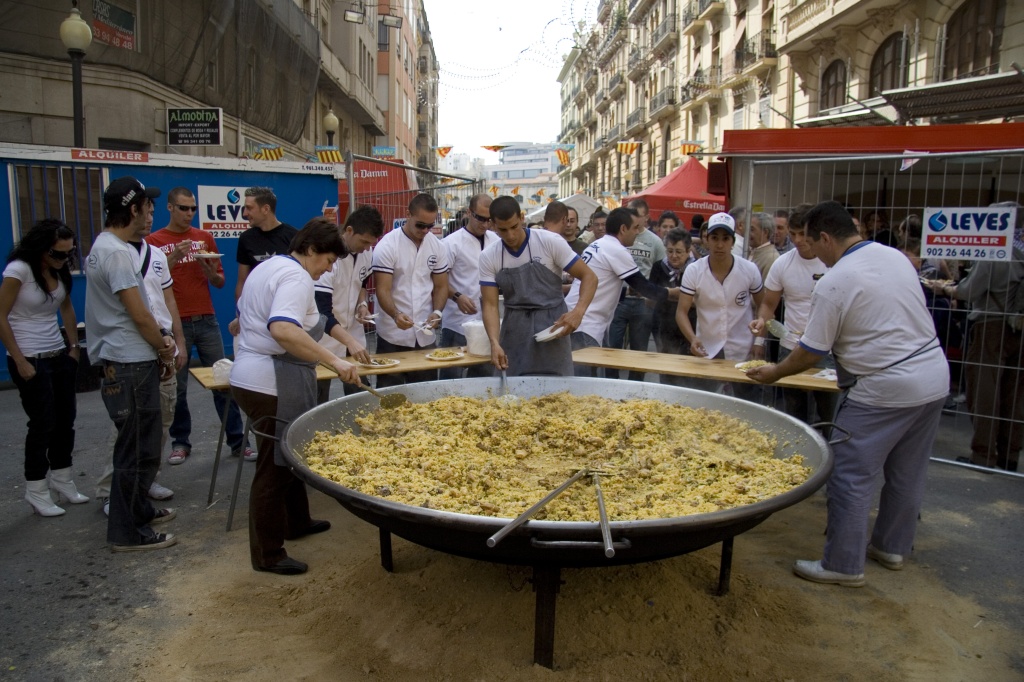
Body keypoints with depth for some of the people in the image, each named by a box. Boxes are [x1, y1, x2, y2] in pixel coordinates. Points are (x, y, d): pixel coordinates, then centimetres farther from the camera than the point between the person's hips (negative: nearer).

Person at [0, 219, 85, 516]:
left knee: (66, 419, 11)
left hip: (59, 355, 7)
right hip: (30, 359, -6)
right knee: (43, 423, -1)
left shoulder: (60, 269, 2)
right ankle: (36, 491, 13)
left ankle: (61, 479, 26)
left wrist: (74, 346, 10)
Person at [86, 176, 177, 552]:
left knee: (141, 445, 22)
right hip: (131, 366, -11)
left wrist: (160, 338, 3)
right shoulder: (116, 252, -19)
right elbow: (139, 314, -19)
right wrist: (165, 351, -4)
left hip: (130, 362, 11)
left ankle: (138, 509, 37)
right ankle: (127, 532, 10)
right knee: (137, 450, -1)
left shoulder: (107, 246, 13)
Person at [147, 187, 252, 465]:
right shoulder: (154, 241, 3)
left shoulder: (205, 238, 10)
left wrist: (208, 268, -10)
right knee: (176, 387, 4)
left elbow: (220, 282, 11)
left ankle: (238, 440, 8)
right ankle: (180, 442, 19)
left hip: (206, 321, 2)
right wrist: (174, 257, -17)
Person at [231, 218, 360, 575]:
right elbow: (283, 329, -35)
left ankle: (296, 522, 40)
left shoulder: (268, 266, 15)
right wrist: (334, 361, -36)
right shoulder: (296, 277, -17)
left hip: (249, 377, 11)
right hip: (274, 385, -11)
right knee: (274, 467, 0)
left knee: (286, 456, 23)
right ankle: (267, 554, 13)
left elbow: (244, 315, 27)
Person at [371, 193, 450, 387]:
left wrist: (437, 312, -8)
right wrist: (396, 315, -29)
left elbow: (441, 286, 11)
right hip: (393, 336, -4)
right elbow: (382, 289, -11)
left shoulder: (438, 247, 6)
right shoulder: (387, 246, -7)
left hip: (426, 335, 4)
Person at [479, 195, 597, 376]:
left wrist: (578, 311, -23)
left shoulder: (551, 242, -9)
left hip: (552, 326, -2)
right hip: (514, 331, 2)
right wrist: (495, 343, -21)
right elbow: (490, 305, -4)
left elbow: (589, 277, -5)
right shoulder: (488, 257, -2)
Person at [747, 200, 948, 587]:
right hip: (934, 378, 9)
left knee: (851, 477, 2)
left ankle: (843, 565, 11)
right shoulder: (896, 256, 6)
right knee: (907, 472, 19)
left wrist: (773, 374, 3)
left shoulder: (833, 284, -16)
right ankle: (892, 547, 35)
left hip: (884, 390, -8)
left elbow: (810, 354, -12)